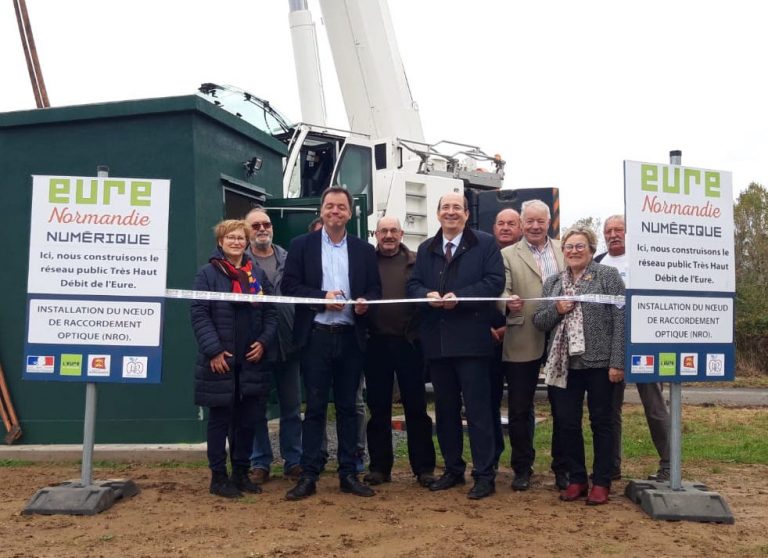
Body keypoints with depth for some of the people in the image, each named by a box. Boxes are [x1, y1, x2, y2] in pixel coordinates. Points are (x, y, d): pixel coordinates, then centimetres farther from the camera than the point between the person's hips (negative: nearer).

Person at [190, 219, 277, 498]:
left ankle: (241, 472, 22)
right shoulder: (208, 273, -2)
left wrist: (264, 342, -4)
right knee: (220, 420, 4)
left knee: (247, 419, 10)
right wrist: (213, 350, -16)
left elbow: (271, 312, 11)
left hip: (253, 361, 4)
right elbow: (199, 314, -8)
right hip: (220, 360, -4)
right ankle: (218, 477, 13)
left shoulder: (258, 274, 11)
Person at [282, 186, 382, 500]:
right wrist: (322, 297, -15)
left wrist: (365, 302, -12)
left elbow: (375, 290, 9)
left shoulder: (364, 250, 10)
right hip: (316, 336, -2)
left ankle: (348, 474, 17)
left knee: (347, 407, 8)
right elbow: (289, 286, -3)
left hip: (351, 337, 2)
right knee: (315, 407, 2)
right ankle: (308, 476, 9)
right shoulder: (302, 245, 4)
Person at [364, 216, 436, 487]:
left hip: (408, 342, -1)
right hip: (376, 343, 1)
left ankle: (424, 467, 13)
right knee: (378, 408, 9)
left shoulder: (415, 262, 7)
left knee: (416, 407, 4)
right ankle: (379, 466, 19)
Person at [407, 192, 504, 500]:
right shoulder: (426, 249, 17)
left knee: (478, 407, -3)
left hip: (471, 338, -5)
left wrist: (459, 296, -17)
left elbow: (495, 281, -7)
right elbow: (413, 284, 13)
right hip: (436, 339, 5)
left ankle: (484, 475, 4)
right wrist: (427, 294, -10)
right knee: (445, 407, 12)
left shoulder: (485, 243, 2)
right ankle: (452, 469, 23)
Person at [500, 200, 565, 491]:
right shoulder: (507, 255, 3)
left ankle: (562, 467, 24)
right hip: (523, 342, -2)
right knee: (520, 409, 6)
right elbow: (501, 291, -8)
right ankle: (522, 468, 20)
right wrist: (509, 302, -29)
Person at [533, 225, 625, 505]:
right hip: (564, 363, 4)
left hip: (599, 362, -4)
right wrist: (557, 309, -9)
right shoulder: (552, 282, 13)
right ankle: (576, 479, 20)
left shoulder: (608, 276, -2)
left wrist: (617, 362, -14)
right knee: (567, 423, 7)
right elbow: (538, 321, 11)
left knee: (601, 422, 5)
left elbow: (620, 320, -8)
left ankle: (601, 482, 15)